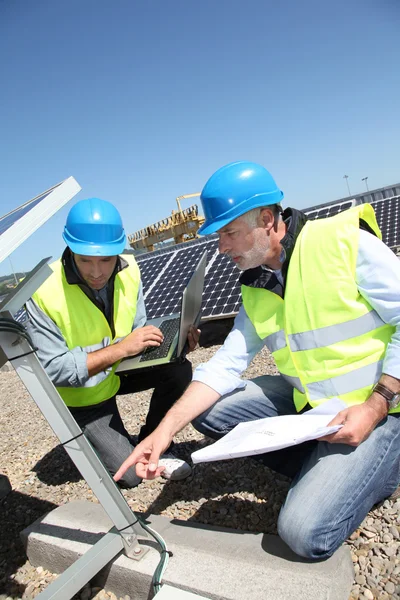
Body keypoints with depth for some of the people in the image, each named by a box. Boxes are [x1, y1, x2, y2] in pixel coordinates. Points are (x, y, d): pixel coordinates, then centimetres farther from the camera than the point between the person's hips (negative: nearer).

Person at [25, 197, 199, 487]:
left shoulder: (128, 270, -15)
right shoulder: (43, 293, -30)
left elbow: (137, 331, -3)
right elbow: (53, 370, -28)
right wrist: (121, 348, -35)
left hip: (119, 368, 5)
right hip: (81, 395, -4)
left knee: (178, 369, -19)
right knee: (130, 473, -9)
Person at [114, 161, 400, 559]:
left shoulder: (346, 242, -16)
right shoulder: (256, 289, 3)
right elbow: (225, 365, -3)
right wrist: (165, 430, -12)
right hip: (308, 403, 7)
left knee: (304, 532, -19)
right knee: (208, 411, -4)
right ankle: (325, 472, 3)